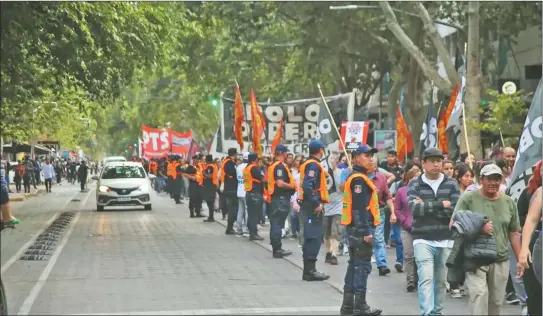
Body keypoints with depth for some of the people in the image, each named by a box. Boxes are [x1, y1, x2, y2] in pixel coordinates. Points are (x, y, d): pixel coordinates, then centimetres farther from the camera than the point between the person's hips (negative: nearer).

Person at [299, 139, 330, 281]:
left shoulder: (308, 164, 15)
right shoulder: (314, 165, -14)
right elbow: (307, 186, -25)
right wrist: (317, 204, -22)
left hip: (308, 205, 10)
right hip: (313, 206, -10)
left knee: (311, 237, 14)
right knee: (314, 238, -8)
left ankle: (309, 270, 19)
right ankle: (310, 271, -7)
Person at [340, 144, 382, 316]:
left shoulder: (356, 177, 18)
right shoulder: (359, 179, -14)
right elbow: (360, 208, -20)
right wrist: (366, 231, -22)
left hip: (354, 228, 11)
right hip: (360, 228, -11)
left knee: (354, 264, 13)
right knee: (363, 265, -7)